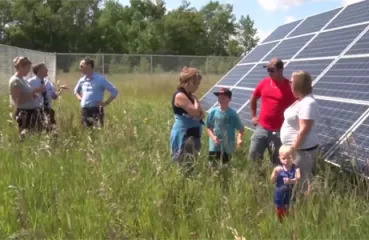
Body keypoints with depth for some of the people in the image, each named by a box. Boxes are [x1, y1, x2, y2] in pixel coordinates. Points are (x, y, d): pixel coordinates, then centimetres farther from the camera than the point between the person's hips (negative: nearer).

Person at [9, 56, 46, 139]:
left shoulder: (23, 79, 14)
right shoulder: (15, 81, -13)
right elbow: (19, 100, -20)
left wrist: (35, 92, 4)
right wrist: (34, 92, -20)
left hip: (32, 111, 9)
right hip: (23, 113, -9)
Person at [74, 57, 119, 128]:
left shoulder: (100, 79, -6)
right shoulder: (82, 80, 10)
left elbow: (114, 91, -4)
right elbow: (76, 91, 32)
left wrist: (106, 103, -9)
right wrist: (80, 98, 13)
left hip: (96, 110, -6)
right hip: (84, 110, 6)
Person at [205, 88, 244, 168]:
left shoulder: (233, 114, -11)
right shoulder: (213, 112, -7)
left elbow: (241, 129, -5)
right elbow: (208, 127, 2)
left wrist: (239, 139, -25)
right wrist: (213, 137, -16)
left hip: (228, 147, -1)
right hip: (214, 146, 1)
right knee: (212, 166, 9)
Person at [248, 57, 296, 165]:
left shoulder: (289, 87, -10)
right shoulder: (264, 83, 4)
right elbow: (253, 99, 21)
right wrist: (253, 116, 18)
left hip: (279, 131, -4)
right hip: (261, 128, 4)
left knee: (277, 162, 6)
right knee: (253, 158, 8)